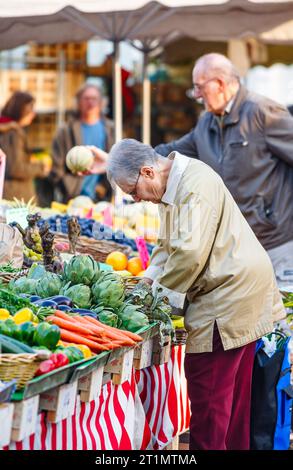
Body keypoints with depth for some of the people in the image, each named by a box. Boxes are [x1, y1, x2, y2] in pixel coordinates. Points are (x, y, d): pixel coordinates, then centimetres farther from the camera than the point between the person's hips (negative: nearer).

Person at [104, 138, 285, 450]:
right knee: (234, 388, 17)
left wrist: (161, 293, -14)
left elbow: (190, 252, -27)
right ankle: (235, 444, 26)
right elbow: (169, 245, 21)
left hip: (230, 291, -10)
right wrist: (150, 279, 6)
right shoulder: (174, 185, 12)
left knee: (206, 386, -6)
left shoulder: (196, 184, -20)